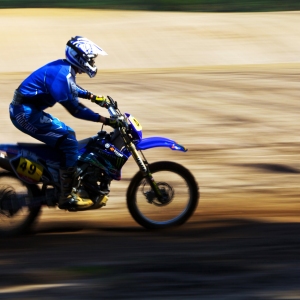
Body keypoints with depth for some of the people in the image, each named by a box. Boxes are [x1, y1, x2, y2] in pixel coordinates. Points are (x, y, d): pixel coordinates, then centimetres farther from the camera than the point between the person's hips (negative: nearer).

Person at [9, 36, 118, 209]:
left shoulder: (65, 68, 9)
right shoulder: (62, 74, -22)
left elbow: (72, 89, 32)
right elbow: (75, 109, -25)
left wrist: (94, 97, 26)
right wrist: (105, 120, -25)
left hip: (30, 110, 11)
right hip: (26, 113, -11)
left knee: (67, 134, 21)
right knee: (69, 141, -13)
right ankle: (66, 197, -11)